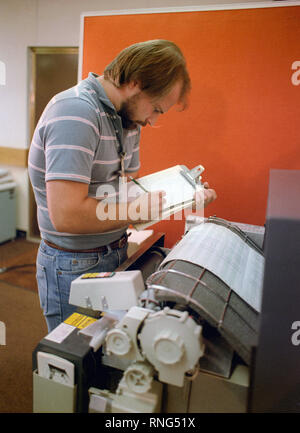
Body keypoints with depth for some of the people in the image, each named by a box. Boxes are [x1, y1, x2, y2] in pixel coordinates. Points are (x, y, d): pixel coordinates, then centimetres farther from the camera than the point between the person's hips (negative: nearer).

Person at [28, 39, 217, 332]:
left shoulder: (126, 116, 6)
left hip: (116, 254, 8)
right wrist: (147, 207, -24)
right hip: (75, 267, -8)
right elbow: (66, 215, -32)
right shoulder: (75, 113, -24)